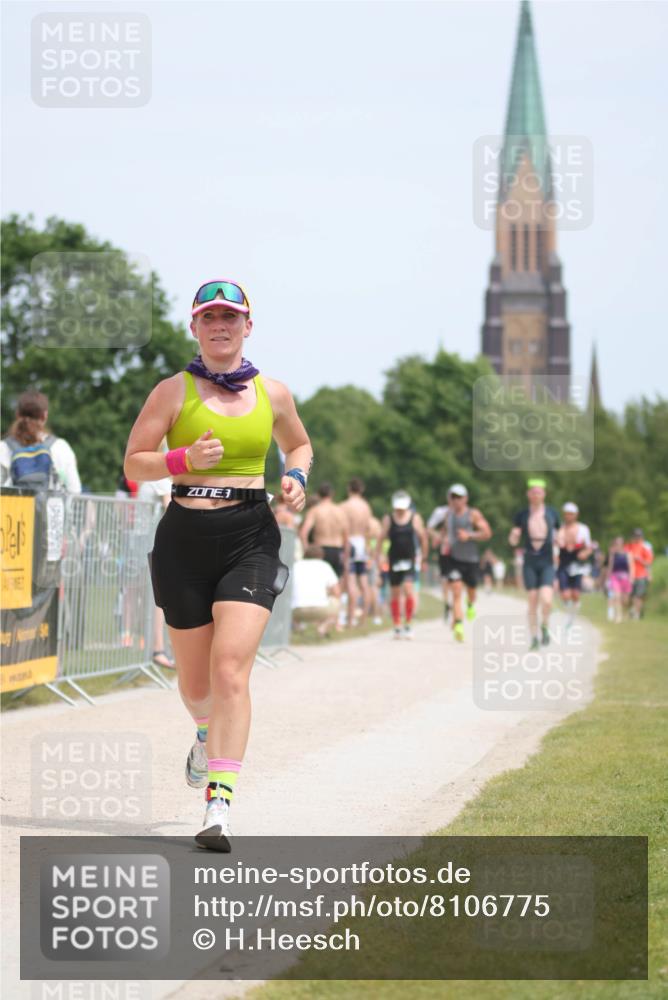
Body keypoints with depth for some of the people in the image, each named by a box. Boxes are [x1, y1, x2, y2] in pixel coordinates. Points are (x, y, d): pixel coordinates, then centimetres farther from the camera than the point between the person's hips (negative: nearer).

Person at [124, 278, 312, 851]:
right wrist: (186, 458, -15)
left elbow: (299, 445, 25)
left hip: (251, 540, 0)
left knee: (231, 668, -17)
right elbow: (134, 463, 2)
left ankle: (220, 805, -21)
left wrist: (296, 477, 4)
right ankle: (209, 735, 48)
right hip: (185, 540, 1)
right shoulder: (174, 391, 2)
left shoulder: (272, 393, 8)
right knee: (195, 681, 10)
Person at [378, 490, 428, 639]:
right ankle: (397, 627, 15)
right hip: (394, 560, 1)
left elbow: (423, 538, 6)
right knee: (395, 594, 5)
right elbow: (381, 539, 1)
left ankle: (408, 625, -8)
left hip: (409, 560, -1)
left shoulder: (415, 518, 2)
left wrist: (424, 558, 6)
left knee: (408, 589, -17)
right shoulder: (388, 519, 3)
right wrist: (380, 556, -7)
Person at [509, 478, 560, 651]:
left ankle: (545, 627, 12)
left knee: (546, 600, -16)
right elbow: (513, 541, 3)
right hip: (530, 563, 0)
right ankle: (534, 637, 12)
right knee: (533, 603, 0)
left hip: (547, 563, 0)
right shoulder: (522, 515, 2)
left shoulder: (552, 513, 3)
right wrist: (514, 535, -20)